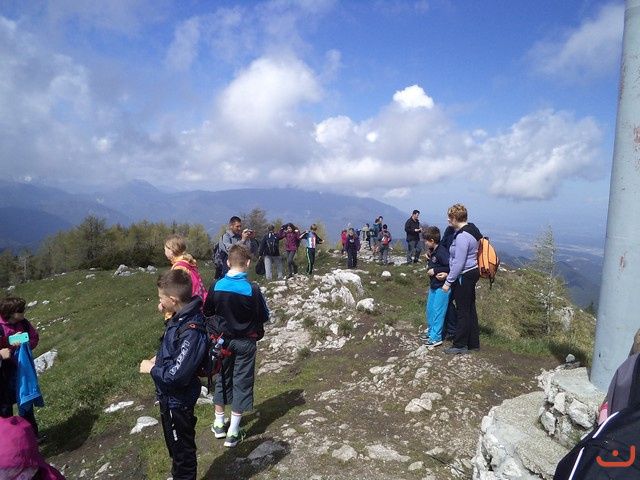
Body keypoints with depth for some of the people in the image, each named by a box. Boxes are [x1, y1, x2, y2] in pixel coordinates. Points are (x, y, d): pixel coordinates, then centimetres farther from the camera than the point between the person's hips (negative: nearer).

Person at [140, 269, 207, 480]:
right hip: (170, 397, 9)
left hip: (178, 401, -9)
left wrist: (152, 369, -18)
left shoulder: (190, 332, -35)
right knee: (175, 446, 30)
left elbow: (177, 375, -34)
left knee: (182, 449, 16)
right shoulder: (180, 319, -5)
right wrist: (158, 359, -1)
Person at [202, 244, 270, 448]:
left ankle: (219, 424, 35)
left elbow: (207, 312, 1)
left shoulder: (216, 286, -12)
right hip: (245, 342, -3)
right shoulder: (252, 290, -21)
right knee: (242, 383, 9)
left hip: (224, 340, 3)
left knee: (222, 379, 20)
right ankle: (233, 433, 16)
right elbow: (264, 317, -9)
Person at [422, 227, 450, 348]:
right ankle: (430, 330, 33)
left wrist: (435, 270, -23)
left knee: (438, 311, -3)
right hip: (433, 285, 10)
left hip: (442, 286, -10)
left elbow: (450, 267, -28)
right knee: (430, 309, 18)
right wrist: (429, 266, 6)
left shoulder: (442, 252, -22)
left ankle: (436, 337, 5)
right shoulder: (432, 251, 7)